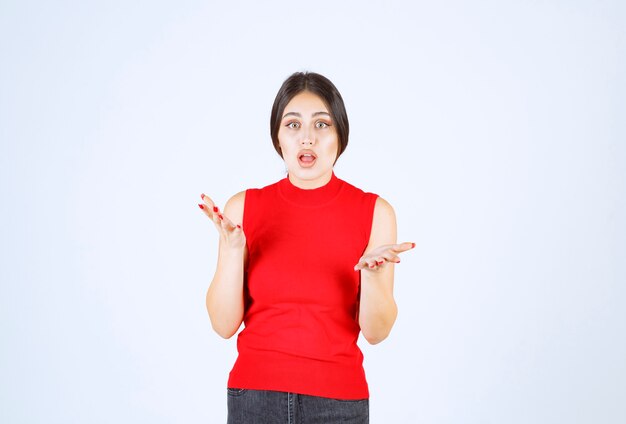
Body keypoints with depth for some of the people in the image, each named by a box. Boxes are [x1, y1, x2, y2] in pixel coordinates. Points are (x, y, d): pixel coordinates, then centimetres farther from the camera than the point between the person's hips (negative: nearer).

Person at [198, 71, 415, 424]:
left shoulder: (374, 212, -6)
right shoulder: (244, 207, -4)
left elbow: (376, 331, -7)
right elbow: (225, 324, -6)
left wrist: (371, 273, -24)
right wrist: (232, 248, -18)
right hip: (254, 395, 1)